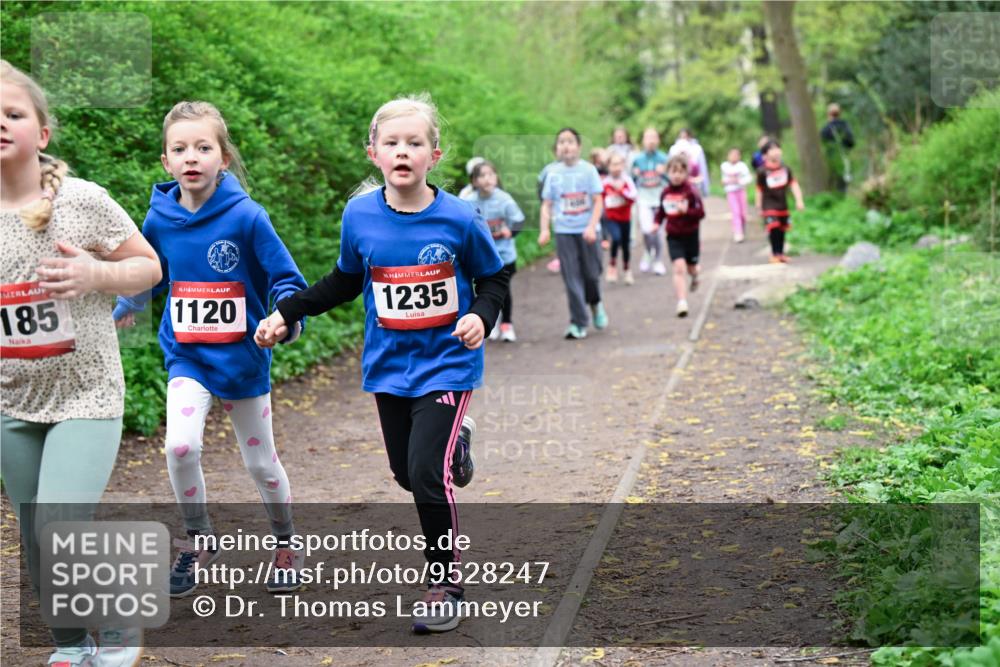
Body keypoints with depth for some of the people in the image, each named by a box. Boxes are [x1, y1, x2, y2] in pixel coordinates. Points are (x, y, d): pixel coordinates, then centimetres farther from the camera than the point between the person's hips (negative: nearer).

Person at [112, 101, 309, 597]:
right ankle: (197, 542, 3)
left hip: (244, 358, -2)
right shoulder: (159, 219, -6)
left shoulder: (246, 216, -16)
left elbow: (287, 280, -11)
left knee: (261, 463, 10)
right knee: (180, 444, -20)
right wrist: (124, 309, 26)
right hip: (187, 357, 2)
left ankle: (285, 546, 35)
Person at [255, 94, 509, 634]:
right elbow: (346, 281, 11)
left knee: (426, 474, -13)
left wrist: (481, 316, -20)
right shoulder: (359, 216, -5)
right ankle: (453, 445, 49)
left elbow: (494, 279, 0)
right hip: (389, 366, 4)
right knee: (406, 474, 14)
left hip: (446, 362, -4)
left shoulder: (458, 219, -13)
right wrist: (286, 313, 4)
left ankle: (445, 584, 7)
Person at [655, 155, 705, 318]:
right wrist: (657, 222, -2)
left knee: (691, 268, 15)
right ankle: (682, 303, -16)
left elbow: (701, 213, -17)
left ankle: (695, 275, 54)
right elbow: (661, 211, 15)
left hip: (691, 235, -1)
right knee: (679, 268, -13)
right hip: (674, 236, 2)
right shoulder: (665, 192, -1)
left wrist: (686, 211, -31)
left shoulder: (691, 191, -15)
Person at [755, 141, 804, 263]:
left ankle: (781, 253, 25)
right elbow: (759, 190, -2)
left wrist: (799, 200, -8)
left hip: (783, 205, 4)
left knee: (782, 230, 10)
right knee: (774, 229, -14)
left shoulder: (785, 168, 1)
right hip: (769, 206, -4)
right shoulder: (762, 171, -9)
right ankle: (775, 254, -1)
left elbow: (793, 184, 1)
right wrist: (759, 207, 2)